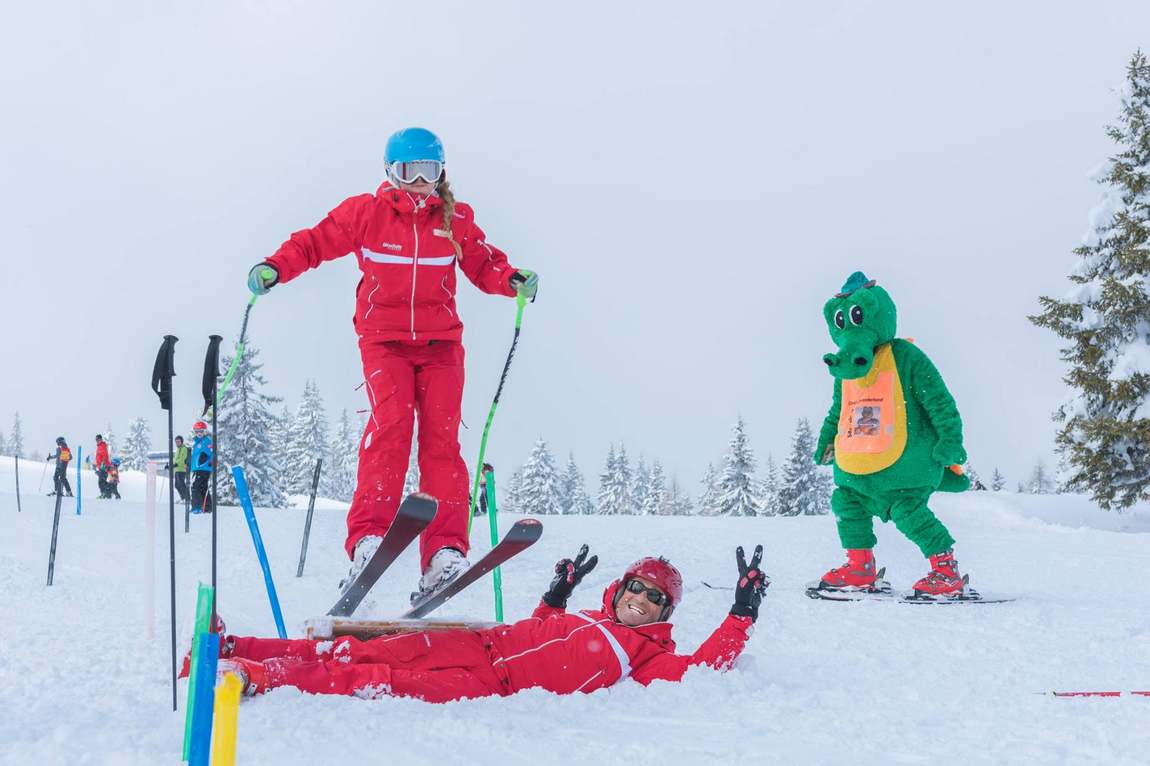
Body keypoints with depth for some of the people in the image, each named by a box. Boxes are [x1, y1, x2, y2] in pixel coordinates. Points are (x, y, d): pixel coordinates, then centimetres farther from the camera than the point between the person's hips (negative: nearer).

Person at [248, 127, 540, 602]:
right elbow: (315, 242, 7)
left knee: (442, 436, -11)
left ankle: (444, 551, -17)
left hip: (441, 341, 2)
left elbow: (483, 264, 11)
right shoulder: (365, 213, 3)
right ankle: (368, 536, -28)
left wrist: (513, 280, -9)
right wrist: (276, 267, -9)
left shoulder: (456, 219, 9)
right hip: (384, 339, -2)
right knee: (391, 422, -23)